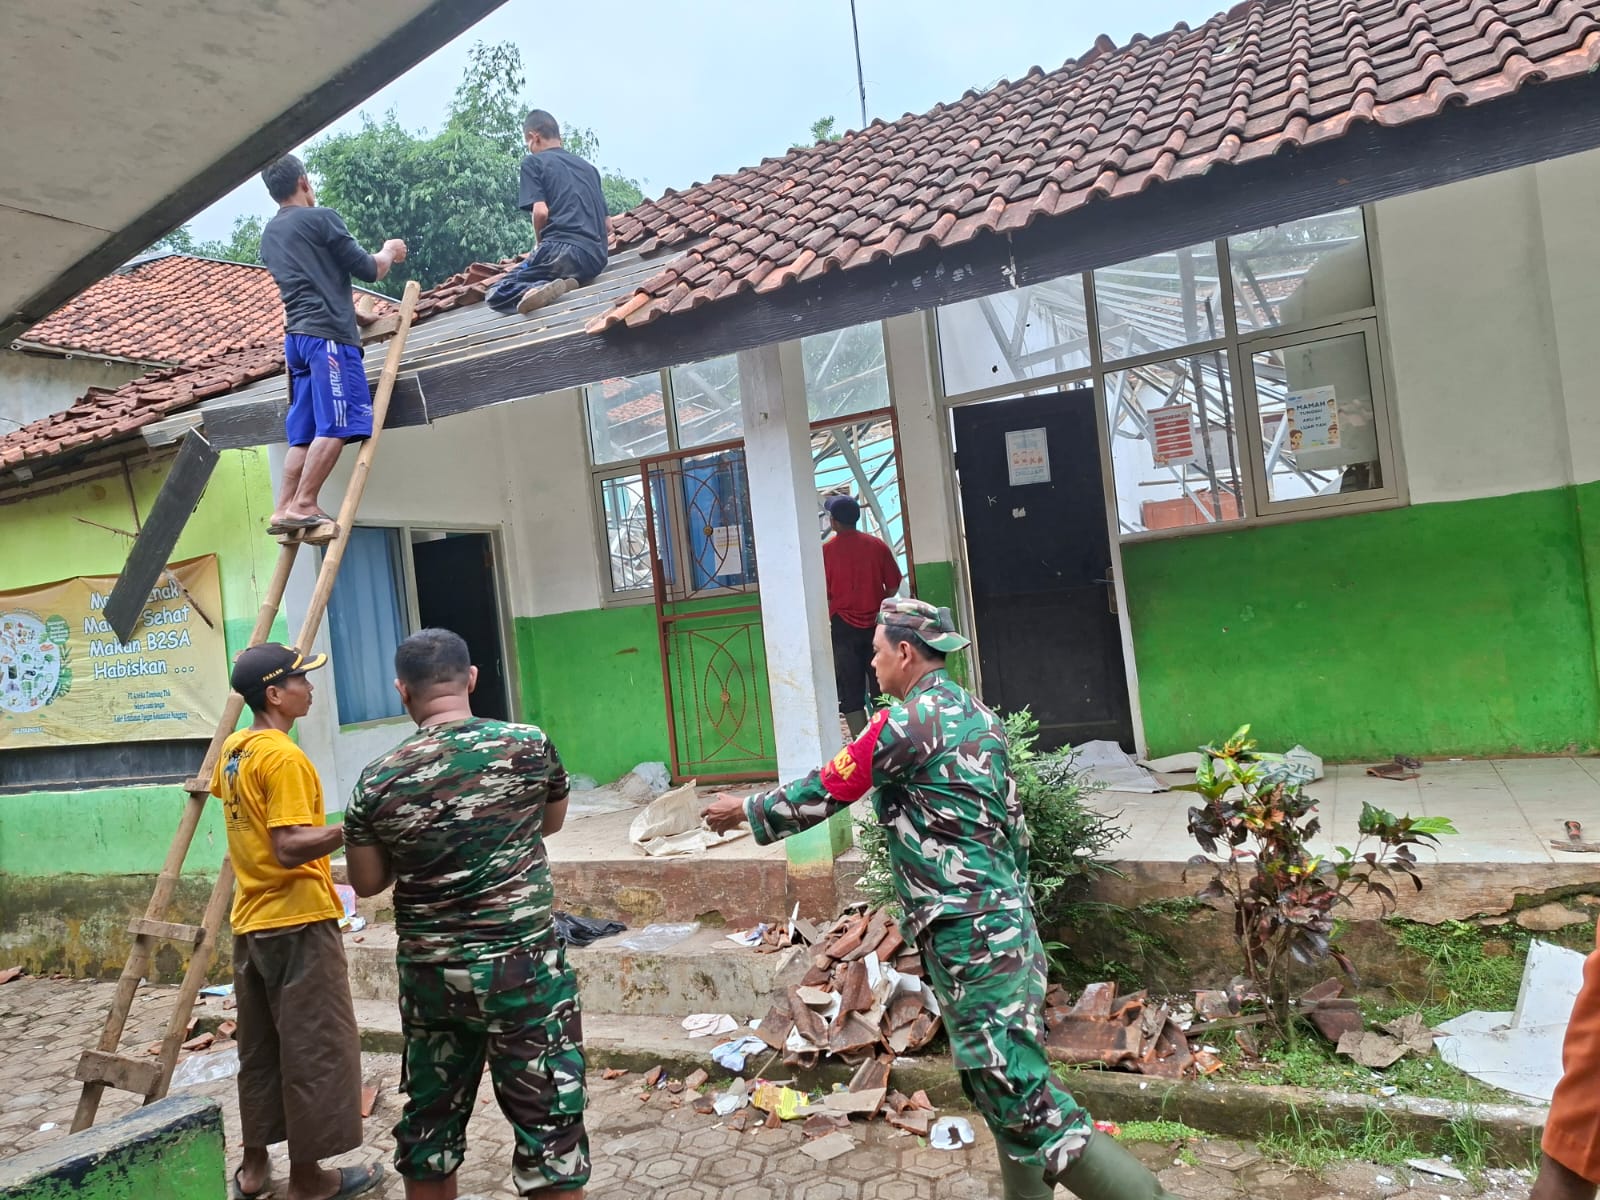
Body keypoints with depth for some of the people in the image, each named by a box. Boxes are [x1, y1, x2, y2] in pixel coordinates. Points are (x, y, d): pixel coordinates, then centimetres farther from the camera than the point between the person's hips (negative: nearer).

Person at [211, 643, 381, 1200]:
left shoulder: (232, 750, 7)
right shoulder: (284, 758, -20)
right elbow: (291, 848, -27)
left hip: (251, 921, 9)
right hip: (297, 922, -9)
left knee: (260, 1047, 18)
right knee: (315, 1049, 2)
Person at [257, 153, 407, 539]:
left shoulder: (269, 235, 24)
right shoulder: (321, 218, -1)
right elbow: (368, 270, 0)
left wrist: (355, 315, 39)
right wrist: (389, 252, 21)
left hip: (296, 336, 8)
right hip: (327, 334, -8)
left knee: (304, 433, 5)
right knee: (335, 425, -12)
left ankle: (285, 510, 0)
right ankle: (303, 505, -18)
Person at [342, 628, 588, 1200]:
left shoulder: (378, 781, -5)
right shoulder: (529, 745, -9)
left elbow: (367, 882, 6)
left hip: (429, 975, 3)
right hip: (523, 967, -3)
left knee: (429, 1122, 18)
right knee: (549, 1124, 5)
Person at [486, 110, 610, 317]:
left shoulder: (533, 162, 8)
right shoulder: (588, 167, 27)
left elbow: (541, 212, -7)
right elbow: (607, 224, 23)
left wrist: (541, 244, 10)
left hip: (562, 249, -6)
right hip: (596, 257, 6)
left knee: (497, 295, 5)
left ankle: (540, 288, -27)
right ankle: (560, 285, -10)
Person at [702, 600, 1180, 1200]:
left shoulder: (903, 723, -13)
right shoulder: (978, 715, 13)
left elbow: (823, 794, -5)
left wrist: (747, 811, 11)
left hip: (968, 938, -10)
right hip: (1006, 921, 10)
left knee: (1025, 1105, -7)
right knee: (1005, 1089, 17)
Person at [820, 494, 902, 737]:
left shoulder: (826, 550, -7)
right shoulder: (877, 545, 0)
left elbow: (823, 595, -6)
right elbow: (893, 586, 3)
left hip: (843, 626, -2)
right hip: (876, 624, 2)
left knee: (850, 690, 3)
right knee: (881, 687, 10)